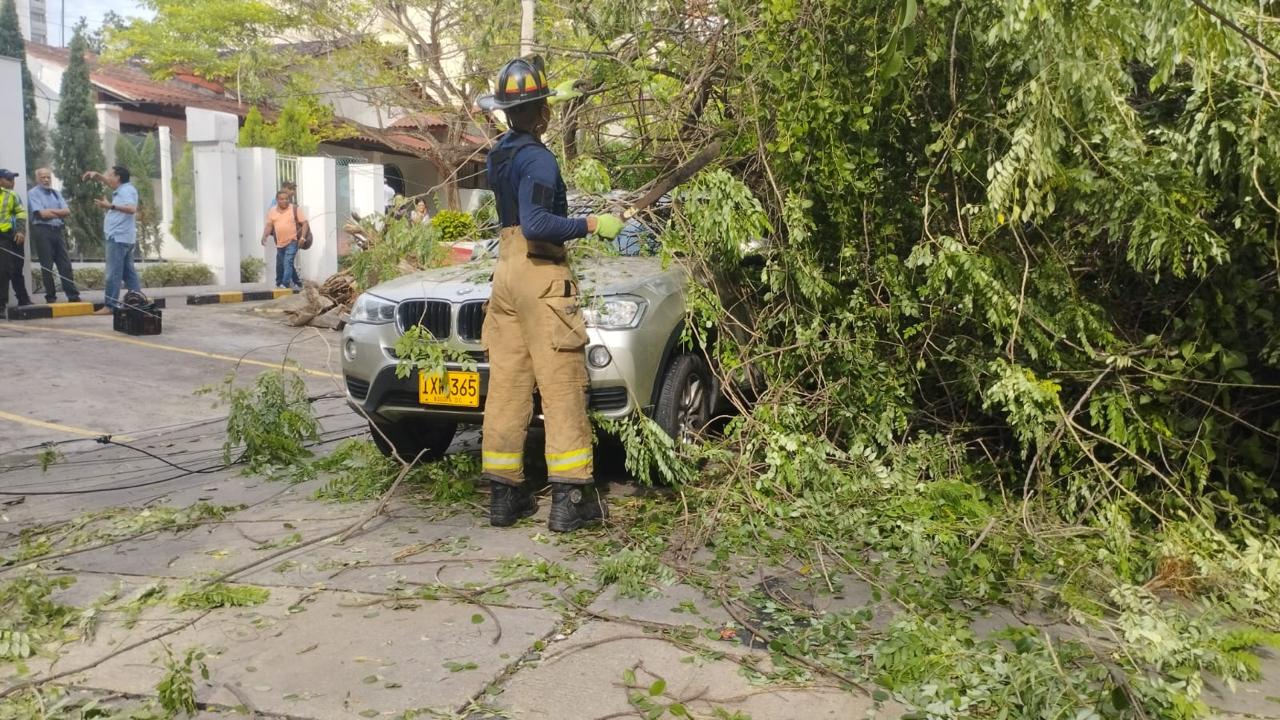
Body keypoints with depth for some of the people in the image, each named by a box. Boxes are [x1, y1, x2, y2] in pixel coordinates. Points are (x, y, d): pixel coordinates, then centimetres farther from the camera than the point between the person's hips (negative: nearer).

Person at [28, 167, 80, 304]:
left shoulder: (56, 193, 16)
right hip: (42, 231, -5)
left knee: (65, 264, 1)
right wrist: (59, 213, 0)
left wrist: (50, 211, -7)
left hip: (57, 231, 5)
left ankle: (73, 296, 1)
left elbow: (67, 211, 4)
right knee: (47, 266, -1)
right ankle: (51, 297, 5)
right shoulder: (33, 193, -1)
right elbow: (42, 214, -13)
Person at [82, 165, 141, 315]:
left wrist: (111, 206, -38)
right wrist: (97, 175, 22)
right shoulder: (122, 189, 18)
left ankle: (110, 306, -11)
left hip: (118, 238, -10)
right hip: (123, 238, 10)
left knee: (114, 273, -10)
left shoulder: (127, 190, -13)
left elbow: (132, 209, -30)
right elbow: (108, 183, 38)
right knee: (128, 272, 10)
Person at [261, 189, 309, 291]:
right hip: (279, 243, 5)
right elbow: (269, 225, 9)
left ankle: (285, 284, -16)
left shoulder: (295, 209, -4)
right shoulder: (272, 211, 6)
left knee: (287, 262, -16)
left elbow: (304, 223, -4)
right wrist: (264, 236, -7)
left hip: (292, 241, -5)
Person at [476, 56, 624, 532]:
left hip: (506, 273, 9)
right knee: (561, 386, -6)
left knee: (506, 386, 7)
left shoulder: (499, 154, 14)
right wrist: (591, 224, -15)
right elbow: (536, 224, -23)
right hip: (541, 276, -8)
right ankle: (570, 501, -5)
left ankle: (505, 496, 11)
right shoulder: (537, 159, -12)